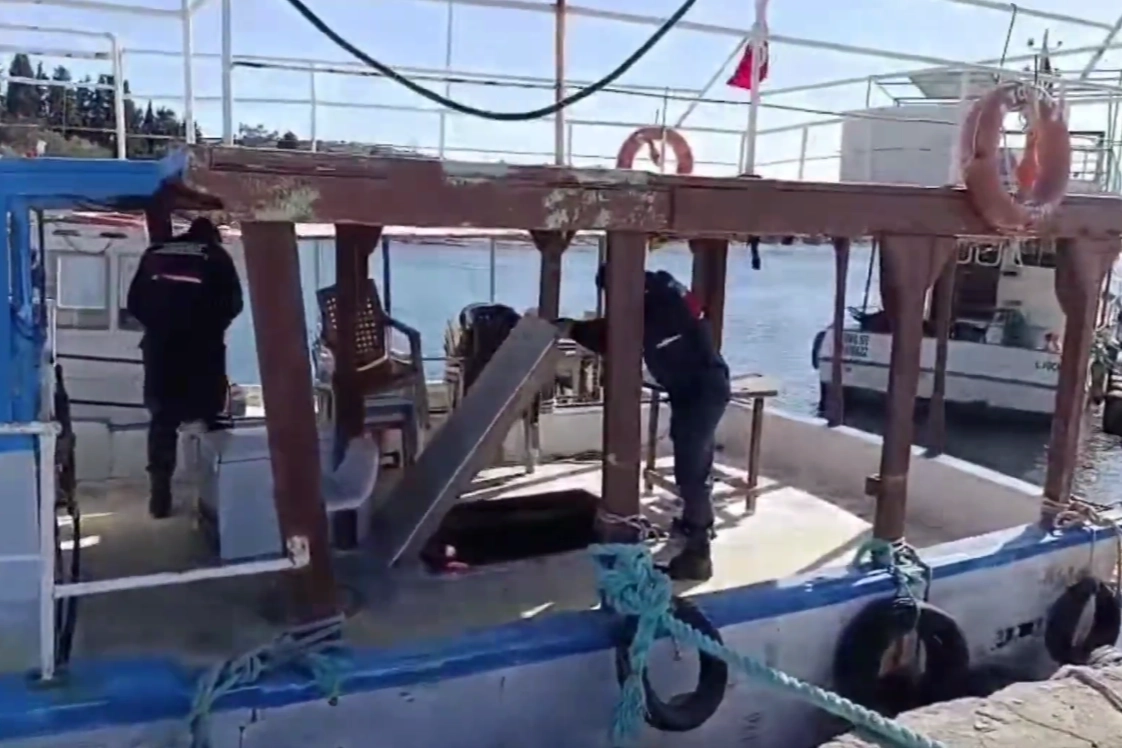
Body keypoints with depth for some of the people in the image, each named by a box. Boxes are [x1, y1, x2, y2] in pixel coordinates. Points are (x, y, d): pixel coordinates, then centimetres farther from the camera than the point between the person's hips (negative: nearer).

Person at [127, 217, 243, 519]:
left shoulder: (155, 253, 15)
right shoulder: (217, 256, 9)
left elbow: (134, 302, 11)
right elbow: (233, 303, 1)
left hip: (160, 344, 3)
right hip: (201, 345, -2)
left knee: (162, 417, 8)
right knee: (209, 415, 8)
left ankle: (160, 495, 5)